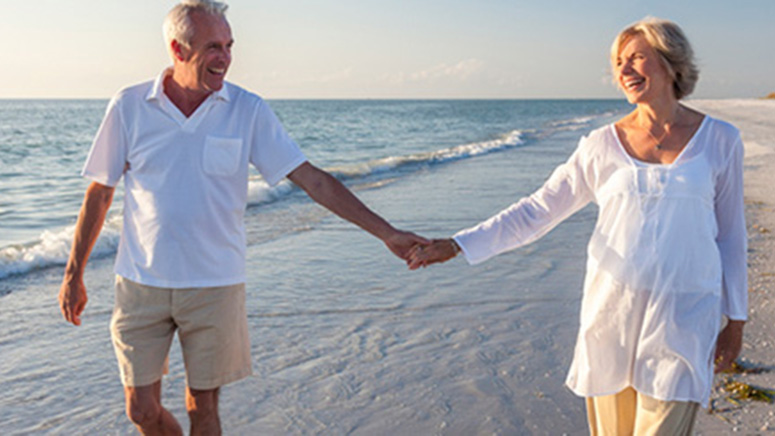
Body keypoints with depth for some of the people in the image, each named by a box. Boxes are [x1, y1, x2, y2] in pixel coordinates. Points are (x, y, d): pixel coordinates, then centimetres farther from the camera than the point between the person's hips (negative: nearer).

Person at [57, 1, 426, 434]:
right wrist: (74, 273, 9)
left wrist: (386, 232, -11)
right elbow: (99, 193, 5)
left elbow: (312, 179, -6)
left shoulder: (248, 110, -5)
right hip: (141, 283, 1)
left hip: (215, 285, 0)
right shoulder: (129, 106, -4)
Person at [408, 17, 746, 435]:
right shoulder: (602, 145, 1)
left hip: (683, 319, -1)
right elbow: (538, 210, 2)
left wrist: (736, 320, 8)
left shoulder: (719, 140, 2)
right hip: (611, 310, 1)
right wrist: (457, 245, -6)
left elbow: (730, 233, 8)